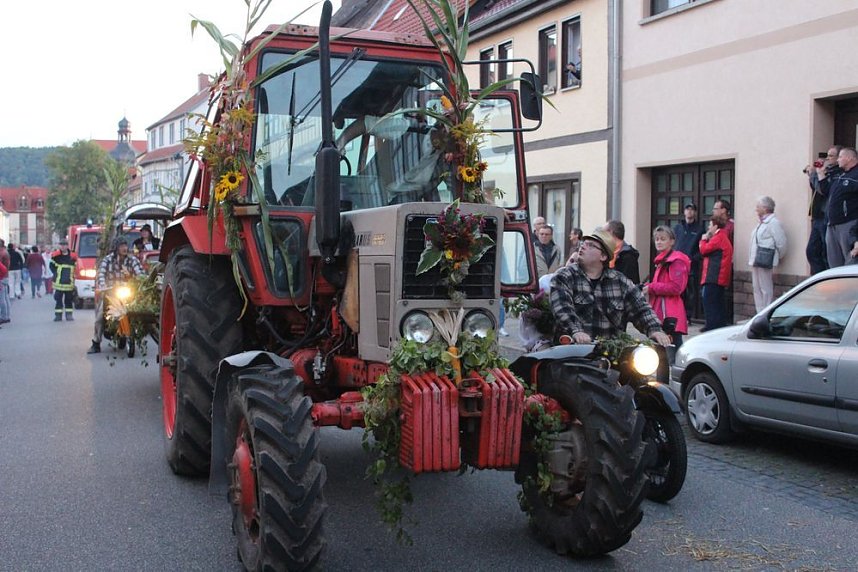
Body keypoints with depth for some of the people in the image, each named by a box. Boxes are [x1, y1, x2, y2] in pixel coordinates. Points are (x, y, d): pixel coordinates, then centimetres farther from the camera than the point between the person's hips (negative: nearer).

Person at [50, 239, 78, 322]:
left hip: (69, 283, 1)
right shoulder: (55, 255, 1)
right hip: (58, 283, -1)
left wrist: (72, 275, 2)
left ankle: (69, 315, 12)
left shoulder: (72, 256, 3)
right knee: (58, 299, 1)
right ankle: (58, 315, 6)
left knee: (69, 299, 6)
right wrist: (56, 273, -1)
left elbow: (76, 267, 13)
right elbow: (51, 266, 10)